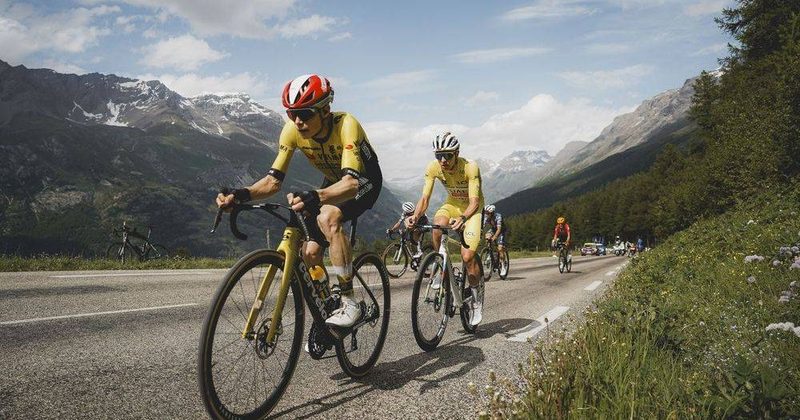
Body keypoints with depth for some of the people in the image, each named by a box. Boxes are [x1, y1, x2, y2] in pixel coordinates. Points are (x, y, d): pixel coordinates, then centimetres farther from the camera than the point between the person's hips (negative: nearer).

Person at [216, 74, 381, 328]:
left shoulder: (346, 126, -36)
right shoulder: (292, 131, -20)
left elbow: (352, 182, -49)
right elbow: (274, 179, -20)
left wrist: (314, 198, -67)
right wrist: (242, 195, -40)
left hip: (364, 181, -6)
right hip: (334, 183, 6)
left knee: (328, 217, -35)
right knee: (310, 252, -6)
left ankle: (349, 303, -27)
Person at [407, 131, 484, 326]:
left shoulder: (470, 167, -30)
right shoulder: (433, 168, -19)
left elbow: (474, 202, -34)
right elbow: (425, 198, -19)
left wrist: (462, 218, -54)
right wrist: (416, 216, -39)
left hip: (472, 208, -3)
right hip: (452, 203, 3)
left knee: (467, 256, -17)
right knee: (437, 226, -33)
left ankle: (476, 300, 5)